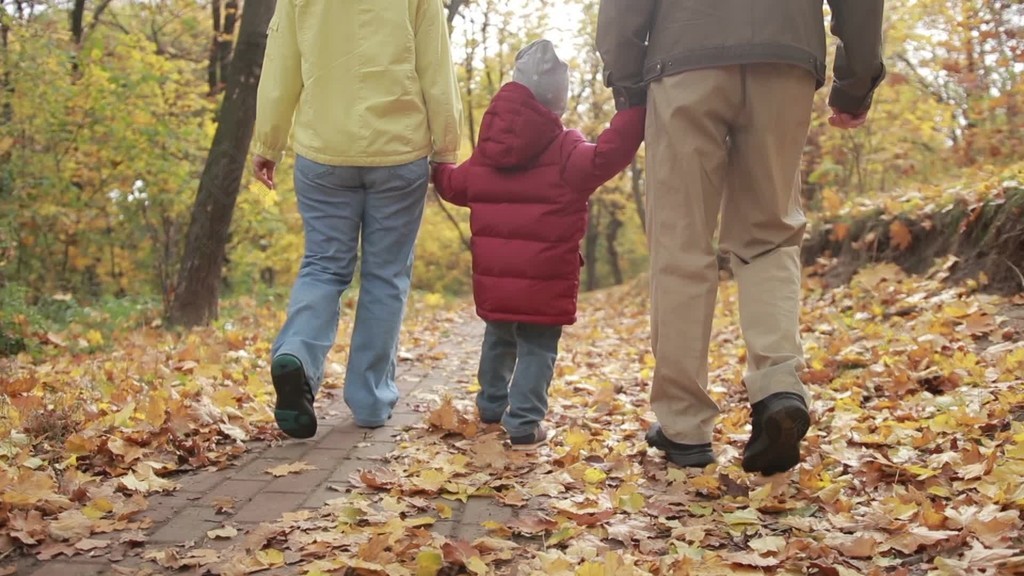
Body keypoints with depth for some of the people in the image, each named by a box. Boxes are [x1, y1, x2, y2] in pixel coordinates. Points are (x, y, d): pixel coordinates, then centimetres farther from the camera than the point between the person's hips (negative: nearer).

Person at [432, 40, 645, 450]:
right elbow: (605, 158, -26)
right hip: (543, 281, -6)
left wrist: (436, 169, 45)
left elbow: (456, 185, 23)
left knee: (498, 339, 24)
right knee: (537, 349, 2)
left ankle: (491, 406, 37)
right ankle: (524, 423, -3)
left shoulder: (487, 153, 10)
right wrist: (635, 112, -25)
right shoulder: (565, 152, -9)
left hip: (493, 277, 6)